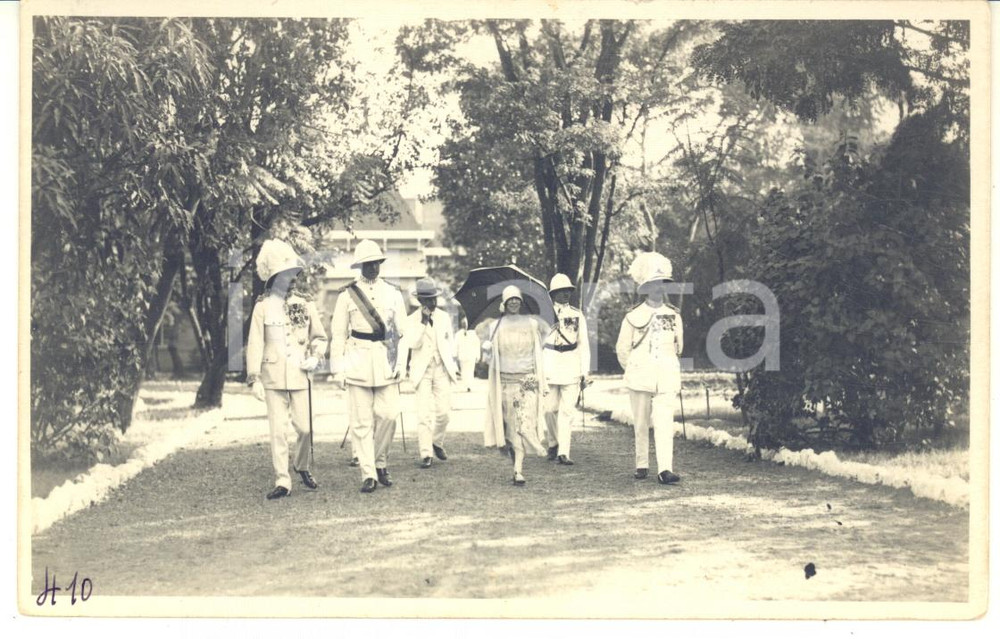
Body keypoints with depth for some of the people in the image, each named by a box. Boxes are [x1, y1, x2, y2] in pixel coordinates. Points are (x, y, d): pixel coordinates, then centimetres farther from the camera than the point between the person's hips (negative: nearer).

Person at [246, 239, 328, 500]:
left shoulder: (305, 304, 8)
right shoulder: (263, 307, 0)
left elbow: (319, 337, 17)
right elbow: (255, 344, -2)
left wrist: (315, 357, -2)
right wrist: (254, 378, -8)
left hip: (300, 375, 2)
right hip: (273, 377, -2)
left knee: (305, 427, 0)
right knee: (278, 430, -3)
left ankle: (302, 466, 27)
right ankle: (282, 482, 3)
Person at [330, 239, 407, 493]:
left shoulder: (393, 294, 10)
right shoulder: (347, 295, 3)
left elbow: (401, 330, 11)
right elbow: (338, 333, 4)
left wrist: (401, 362, 3)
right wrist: (338, 368, -1)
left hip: (387, 363, 2)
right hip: (358, 363, -2)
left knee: (389, 415, -6)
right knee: (361, 421, -3)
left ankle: (380, 463, 17)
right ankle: (368, 473, 3)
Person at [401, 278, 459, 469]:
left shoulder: (444, 317, 10)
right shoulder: (412, 319, -1)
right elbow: (413, 343, -15)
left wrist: (453, 365, 14)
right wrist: (423, 321, -19)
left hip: (442, 370, 3)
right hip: (422, 371, -3)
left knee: (444, 412, 0)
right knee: (425, 415, -8)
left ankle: (437, 442, 25)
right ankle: (426, 454, -4)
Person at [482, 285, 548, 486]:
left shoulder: (531, 324, 8)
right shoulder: (497, 326, 8)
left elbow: (538, 353, 11)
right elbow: (492, 353, 12)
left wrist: (542, 382, 9)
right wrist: (487, 347, -11)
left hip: (528, 379, -1)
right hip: (505, 380, 1)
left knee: (525, 424, -11)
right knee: (510, 424, 1)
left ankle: (518, 470, -12)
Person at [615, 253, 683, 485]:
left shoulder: (674, 315, 8)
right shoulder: (633, 316, 1)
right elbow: (622, 349, 9)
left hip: (666, 378, 1)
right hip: (640, 377, 0)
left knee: (664, 422, -11)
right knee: (641, 423, 7)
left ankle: (665, 469, -17)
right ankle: (641, 465, 19)